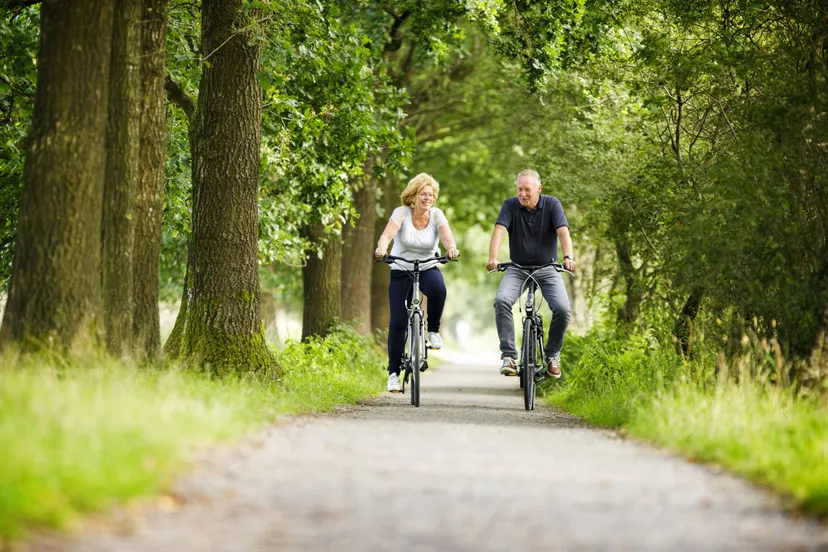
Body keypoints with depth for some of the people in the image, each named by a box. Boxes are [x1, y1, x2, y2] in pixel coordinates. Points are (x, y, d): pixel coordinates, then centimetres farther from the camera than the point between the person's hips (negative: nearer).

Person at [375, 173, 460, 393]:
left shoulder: (436, 214, -7)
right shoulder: (402, 213, -12)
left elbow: (446, 235, -24)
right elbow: (387, 234, -28)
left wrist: (451, 248, -47)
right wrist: (382, 248, -51)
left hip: (428, 268, 1)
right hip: (401, 270, -1)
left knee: (438, 289, -36)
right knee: (398, 322, -8)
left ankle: (433, 330, -10)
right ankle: (393, 372, 6)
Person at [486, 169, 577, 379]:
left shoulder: (552, 204, -7)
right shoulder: (511, 205, -6)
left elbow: (563, 232, -20)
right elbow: (499, 230, -20)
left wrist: (568, 257, -39)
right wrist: (493, 258, -38)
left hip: (547, 269, 0)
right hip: (517, 269, 0)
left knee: (562, 308, -22)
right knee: (502, 300, -28)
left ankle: (552, 355, 2)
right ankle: (508, 355, -22)